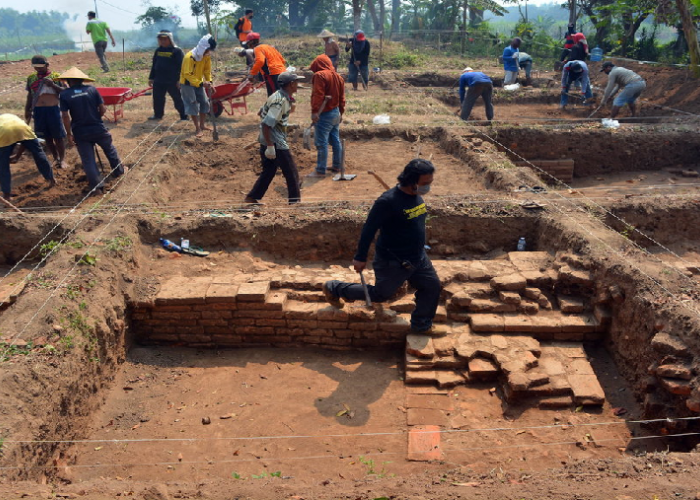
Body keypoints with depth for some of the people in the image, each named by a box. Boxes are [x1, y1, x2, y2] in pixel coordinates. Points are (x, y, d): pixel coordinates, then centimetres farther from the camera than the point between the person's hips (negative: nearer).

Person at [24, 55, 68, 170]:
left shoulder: (56, 76, 0)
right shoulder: (31, 78, 9)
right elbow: (30, 96, 15)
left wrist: (53, 85, -17)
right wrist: (27, 111, 13)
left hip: (53, 109, -3)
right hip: (38, 111, 3)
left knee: (58, 137, 1)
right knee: (47, 137, 9)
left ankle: (62, 159, 11)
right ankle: (56, 158, 21)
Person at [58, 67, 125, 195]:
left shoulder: (64, 95, -7)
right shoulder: (91, 89, -4)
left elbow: (66, 116, -11)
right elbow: (102, 109, -3)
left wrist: (69, 134, -2)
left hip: (80, 133, -1)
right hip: (98, 129, 1)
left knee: (88, 160, 7)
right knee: (109, 149, 27)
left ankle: (96, 187, 7)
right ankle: (118, 170, 43)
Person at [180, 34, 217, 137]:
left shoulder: (207, 56, -5)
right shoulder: (189, 57, -28)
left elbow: (207, 70, 4)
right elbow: (187, 74, -30)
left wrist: (209, 81, -13)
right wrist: (201, 83, -35)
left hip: (199, 83, 7)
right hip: (187, 83, -7)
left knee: (205, 102, 6)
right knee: (193, 105, -9)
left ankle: (202, 125, 20)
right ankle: (197, 128, -3)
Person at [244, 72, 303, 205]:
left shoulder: (278, 96, 9)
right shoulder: (281, 101, -21)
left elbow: (261, 112, 18)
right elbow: (266, 124, -26)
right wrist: (270, 146, -26)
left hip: (267, 141, 10)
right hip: (276, 143, -10)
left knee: (269, 171, 18)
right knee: (292, 173, 2)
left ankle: (252, 198, 22)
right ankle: (295, 201, 11)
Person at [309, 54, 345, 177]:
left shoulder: (320, 75, -14)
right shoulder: (338, 76, 13)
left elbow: (317, 95, -23)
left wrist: (315, 111, -25)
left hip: (324, 114, -9)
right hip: (336, 113, 9)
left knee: (321, 143, -5)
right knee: (336, 140, 15)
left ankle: (321, 170, -3)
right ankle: (337, 166, 23)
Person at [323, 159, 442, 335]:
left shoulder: (416, 196, -2)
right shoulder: (388, 201, -28)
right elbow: (369, 229, -22)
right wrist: (360, 258, -17)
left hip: (418, 258, 8)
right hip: (393, 262, -8)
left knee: (432, 287, 11)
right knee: (380, 294, 7)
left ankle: (421, 326, 31)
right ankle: (333, 288, 22)